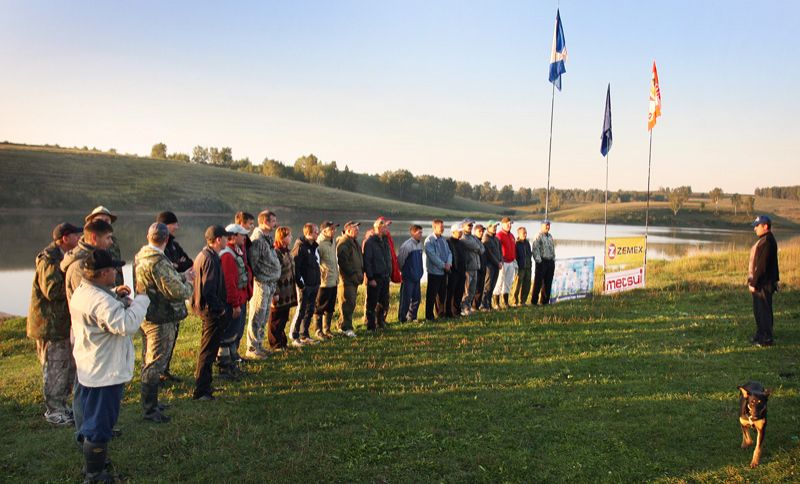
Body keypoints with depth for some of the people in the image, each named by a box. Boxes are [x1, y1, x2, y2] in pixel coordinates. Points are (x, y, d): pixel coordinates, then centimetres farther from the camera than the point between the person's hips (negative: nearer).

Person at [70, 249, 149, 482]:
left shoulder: (82, 292, 4)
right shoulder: (101, 300, -29)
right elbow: (126, 325, -35)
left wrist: (114, 295, 5)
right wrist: (141, 300, -22)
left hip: (88, 370, 11)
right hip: (105, 373, -11)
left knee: (91, 419, 24)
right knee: (100, 425, 4)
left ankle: (92, 462, 40)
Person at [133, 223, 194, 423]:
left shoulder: (140, 256, 7)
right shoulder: (159, 262, -24)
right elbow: (176, 291, -24)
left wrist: (182, 276, 17)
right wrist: (188, 285, -5)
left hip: (146, 316, 10)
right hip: (160, 320, -10)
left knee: (148, 362, 20)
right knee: (155, 364, -1)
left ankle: (149, 403, 34)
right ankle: (149, 410, 7)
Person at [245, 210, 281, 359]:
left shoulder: (268, 238, 16)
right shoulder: (257, 239, -15)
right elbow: (252, 263, -18)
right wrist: (258, 280, -15)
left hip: (270, 284, 9)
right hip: (261, 283, -9)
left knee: (264, 317, 16)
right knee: (257, 316, -3)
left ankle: (259, 345, 26)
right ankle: (252, 349, 5)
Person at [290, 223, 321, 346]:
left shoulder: (314, 246, 14)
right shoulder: (300, 246, -13)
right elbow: (295, 265, -18)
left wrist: (318, 281, 16)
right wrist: (300, 282, -19)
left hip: (314, 284, 9)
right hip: (304, 285, -8)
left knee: (310, 310, 13)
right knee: (301, 310, -4)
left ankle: (304, 335, 23)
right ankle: (294, 337, 5)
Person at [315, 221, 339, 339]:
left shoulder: (333, 242, 11)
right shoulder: (319, 244, -16)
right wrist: (320, 276, -16)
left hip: (333, 281, 8)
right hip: (323, 282, -8)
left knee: (330, 308, 15)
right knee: (320, 308, 3)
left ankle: (327, 330, 26)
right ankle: (319, 331, 13)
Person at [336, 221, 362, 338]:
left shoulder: (355, 243, 20)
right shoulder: (343, 243, -13)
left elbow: (360, 259, 26)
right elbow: (343, 262, -20)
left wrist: (360, 273, 13)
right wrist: (353, 275, -18)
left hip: (354, 279, 9)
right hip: (346, 279, -9)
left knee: (351, 303, 12)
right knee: (347, 303, -8)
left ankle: (342, 325, 20)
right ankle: (346, 328, -3)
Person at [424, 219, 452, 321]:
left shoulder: (443, 240, 13)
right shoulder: (429, 240, -11)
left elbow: (449, 252, 11)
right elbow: (432, 256, -18)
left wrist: (449, 263, -7)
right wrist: (443, 265, -16)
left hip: (444, 271, 7)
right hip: (434, 271, -7)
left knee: (442, 293, 14)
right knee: (432, 294, -1)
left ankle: (440, 312, 27)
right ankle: (429, 315, 5)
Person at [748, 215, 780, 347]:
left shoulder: (765, 242, -20)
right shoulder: (769, 240, 13)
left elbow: (760, 265, -23)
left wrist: (753, 283, -19)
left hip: (762, 284, -10)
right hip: (763, 283, 10)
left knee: (764, 311, -3)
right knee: (759, 310, 18)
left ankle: (766, 339, 4)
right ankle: (761, 336, 28)